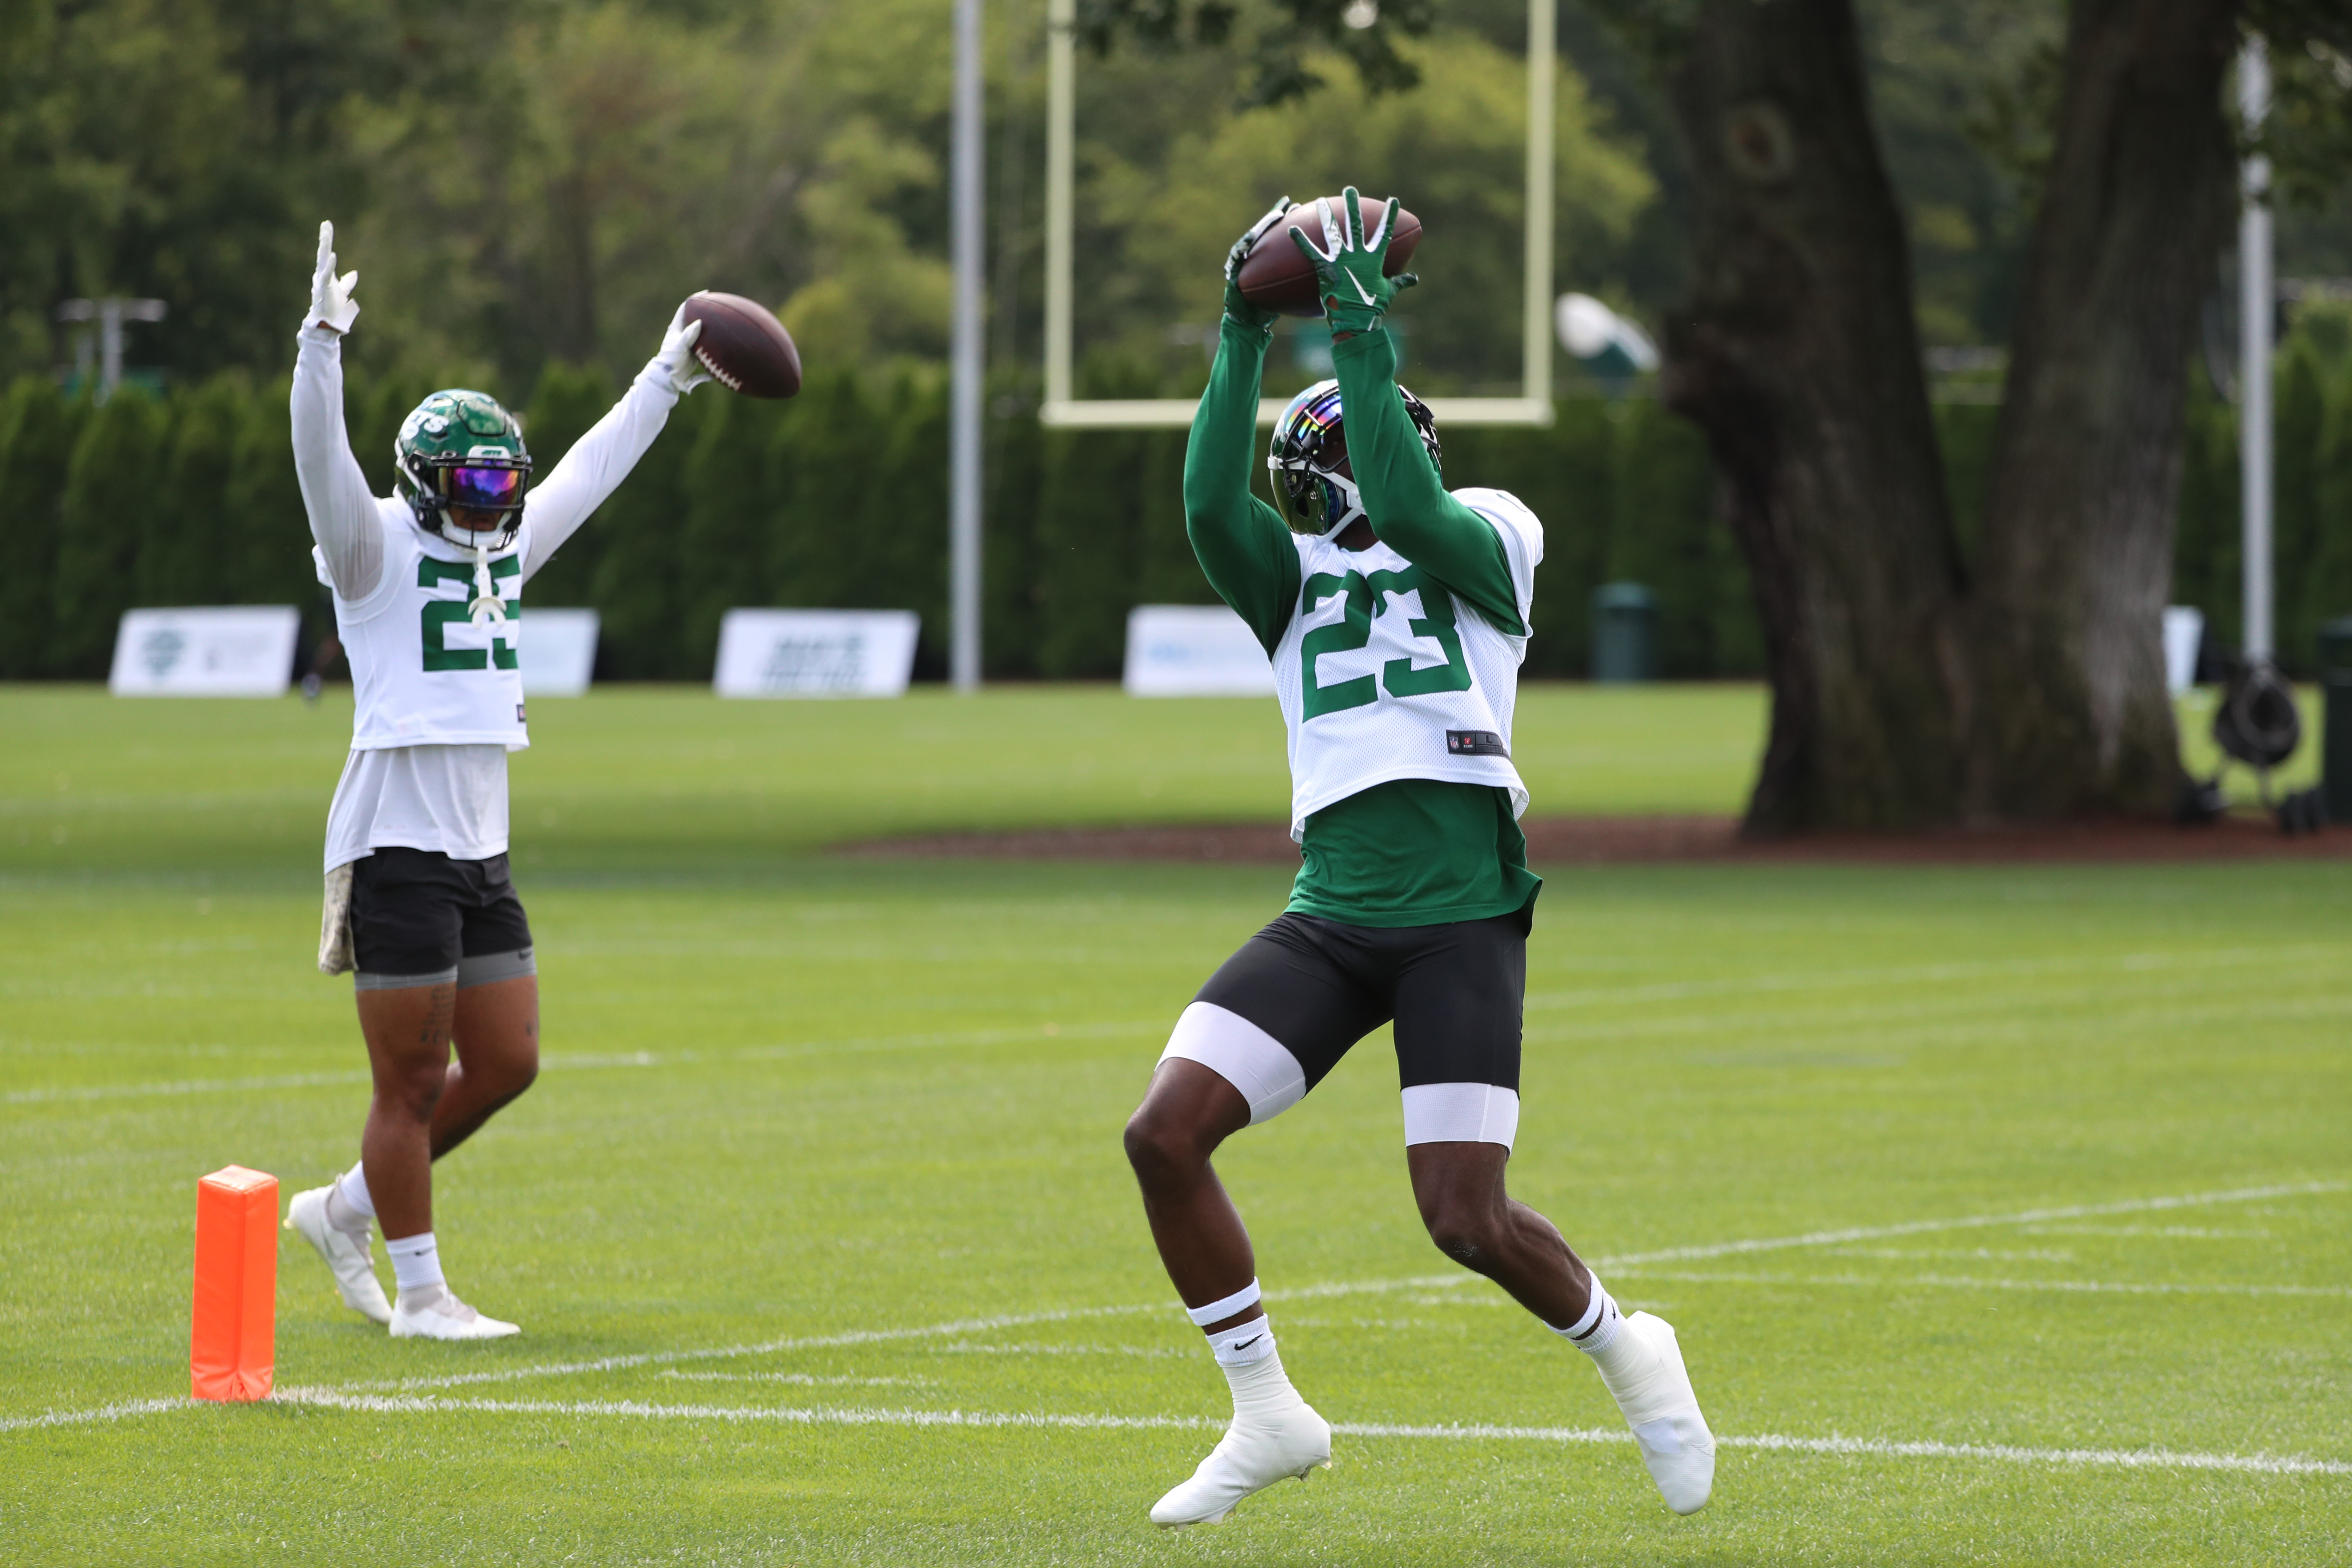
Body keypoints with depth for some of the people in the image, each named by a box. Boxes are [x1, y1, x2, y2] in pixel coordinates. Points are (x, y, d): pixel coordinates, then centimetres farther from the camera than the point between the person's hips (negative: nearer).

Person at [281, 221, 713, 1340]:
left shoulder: (504, 552, 14)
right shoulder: (378, 552, -7)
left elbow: (589, 471, 26)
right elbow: (323, 459, -24)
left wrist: (666, 379, 33)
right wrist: (322, 346, -38)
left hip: (482, 855, 8)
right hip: (398, 848, -8)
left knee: (504, 1065, 9)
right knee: (413, 1083, -1)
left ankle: (345, 1211, 24)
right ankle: (419, 1294, 7)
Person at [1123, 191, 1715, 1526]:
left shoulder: (1486, 544, 8)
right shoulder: (1291, 582, 16)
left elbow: (1410, 513, -14)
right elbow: (1212, 507, -4)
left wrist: (1365, 335, -11)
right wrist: (1246, 341, -5)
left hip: (1463, 922, -4)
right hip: (1332, 914, 4)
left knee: (1468, 1218, -10)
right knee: (1167, 1133, -12)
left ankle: (1627, 1355, 22)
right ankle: (1268, 1416, 4)